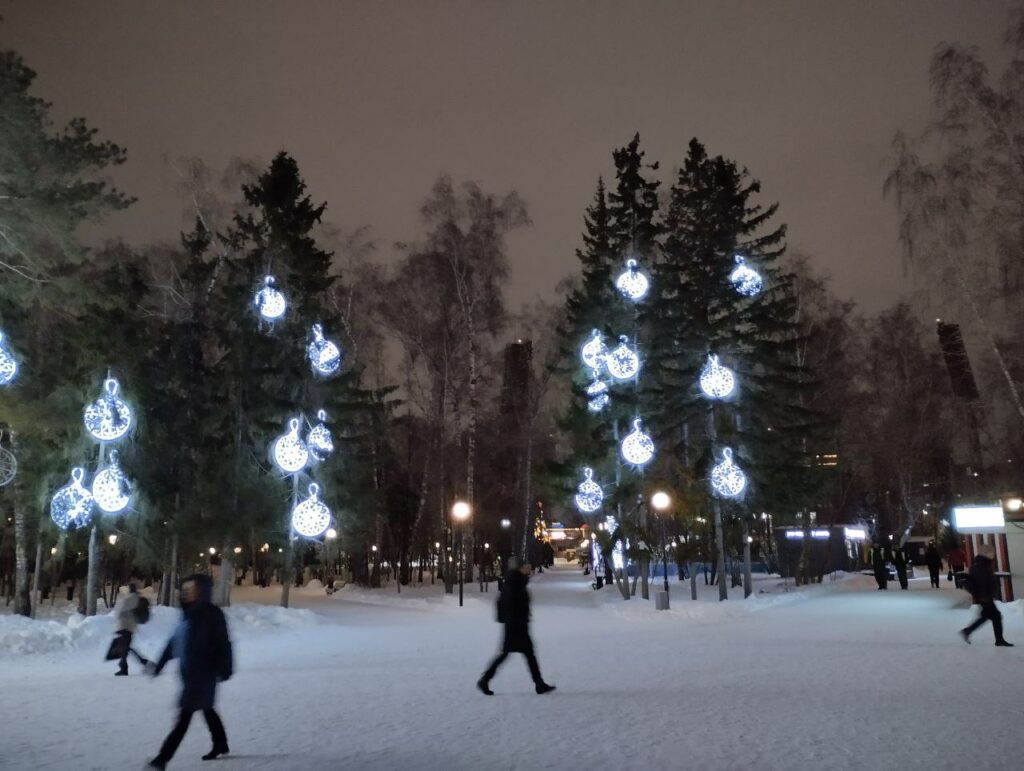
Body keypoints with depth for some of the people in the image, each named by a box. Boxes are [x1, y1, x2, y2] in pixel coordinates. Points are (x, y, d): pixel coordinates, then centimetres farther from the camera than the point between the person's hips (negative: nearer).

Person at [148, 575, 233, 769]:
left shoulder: (212, 614, -14)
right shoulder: (189, 613, 11)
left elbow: (223, 643, -16)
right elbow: (175, 640, 17)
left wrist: (224, 669, -20)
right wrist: (160, 663, 17)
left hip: (203, 672, -9)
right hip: (190, 672, 9)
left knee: (186, 713, -9)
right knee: (206, 708, 20)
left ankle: (164, 757, -8)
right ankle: (220, 744, 36)